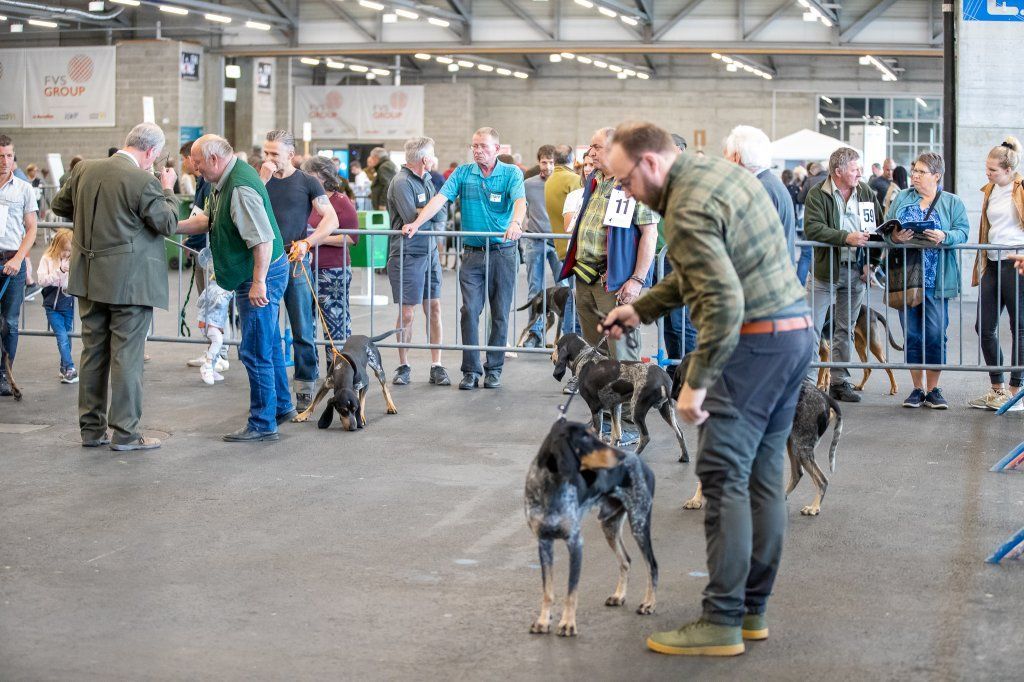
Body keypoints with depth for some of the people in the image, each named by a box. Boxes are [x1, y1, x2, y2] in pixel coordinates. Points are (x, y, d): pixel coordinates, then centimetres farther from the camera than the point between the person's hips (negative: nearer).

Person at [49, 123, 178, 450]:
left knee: (93, 351, 13)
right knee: (127, 354, 0)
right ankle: (125, 432, 3)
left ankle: (92, 428, 19)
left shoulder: (85, 170, 3)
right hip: (130, 281, -7)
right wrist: (168, 190, 4)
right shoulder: (144, 182, -18)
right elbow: (168, 224, -9)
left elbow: (59, 205, 16)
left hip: (89, 277, 7)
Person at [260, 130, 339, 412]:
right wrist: (263, 180, -10)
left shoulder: (307, 183, 3)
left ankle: (305, 392, 6)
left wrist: (307, 242, -14)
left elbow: (331, 219, -2)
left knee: (303, 332, 0)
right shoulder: (260, 179, 10)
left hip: (296, 262, -2)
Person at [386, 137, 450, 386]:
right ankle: (403, 366, 11)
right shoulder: (402, 183, -12)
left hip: (430, 252, 7)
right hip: (407, 255, -7)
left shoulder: (426, 179, 13)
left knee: (434, 308, 5)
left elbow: (442, 216, 8)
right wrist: (432, 212, -4)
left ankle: (437, 366, 10)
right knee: (407, 312, -1)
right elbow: (412, 218, -21)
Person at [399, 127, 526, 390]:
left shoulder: (511, 173, -2)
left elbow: (519, 201, -20)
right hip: (473, 252, 1)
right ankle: (471, 370, 0)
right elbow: (440, 199, -6)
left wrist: (516, 223, -41)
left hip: (503, 252, -1)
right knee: (469, 311, -6)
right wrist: (417, 223, -21)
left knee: (500, 313, 5)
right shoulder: (463, 173, 4)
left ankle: (494, 368, 15)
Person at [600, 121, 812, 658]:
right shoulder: (722, 170, 13)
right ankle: (753, 608, 21)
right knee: (763, 476, 13)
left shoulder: (687, 211, -18)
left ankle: (722, 623, -3)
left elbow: (723, 303, -26)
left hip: (754, 345, -10)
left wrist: (696, 383, -21)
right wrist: (639, 310, 23)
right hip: (796, 332, 10)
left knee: (724, 478, -6)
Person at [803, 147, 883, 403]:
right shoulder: (818, 194, -7)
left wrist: (872, 262, 1)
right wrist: (846, 237, -28)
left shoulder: (866, 193, 7)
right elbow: (812, 228, -21)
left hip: (856, 272, 4)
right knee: (812, 328, -6)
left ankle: (840, 382, 19)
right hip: (825, 270, -4)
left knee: (845, 330, 11)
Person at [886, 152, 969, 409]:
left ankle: (933, 389, 7)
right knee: (911, 334, 5)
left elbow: (962, 231, -4)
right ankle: (917, 388, 15)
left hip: (936, 281, -2)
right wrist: (894, 237, -17)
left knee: (935, 334, -4)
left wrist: (944, 237, -24)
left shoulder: (953, 203, 7)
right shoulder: (901, 199, 13)